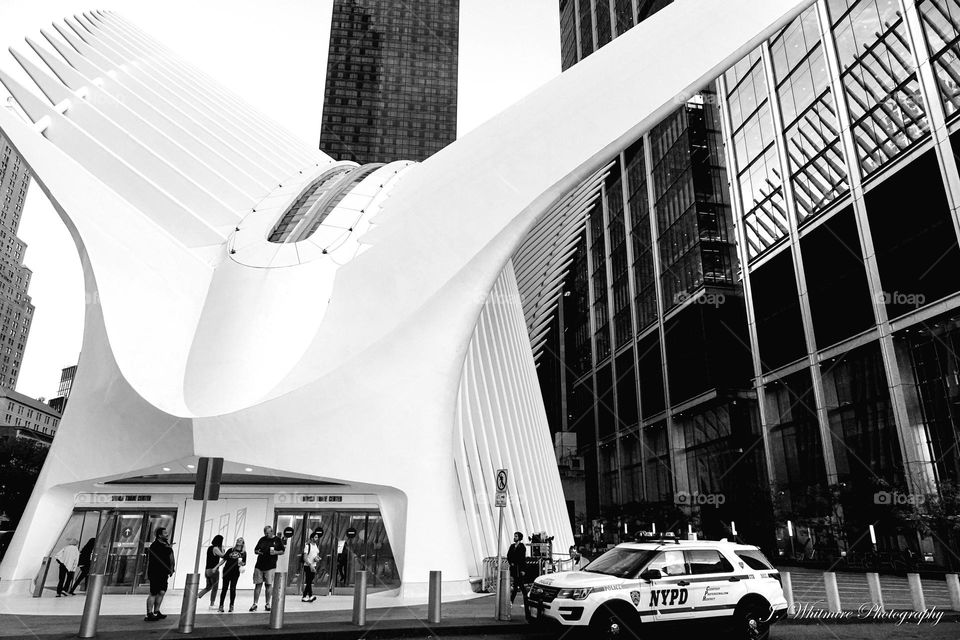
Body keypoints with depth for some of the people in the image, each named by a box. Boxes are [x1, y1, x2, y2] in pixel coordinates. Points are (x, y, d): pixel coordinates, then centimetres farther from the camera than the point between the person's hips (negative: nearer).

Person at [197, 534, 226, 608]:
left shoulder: (209, 547, 11)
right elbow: (223, 556, -17)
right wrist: (222, 549, -4)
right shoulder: (216, 548, -15)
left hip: (207, 570, 8)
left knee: (208, 587, 20)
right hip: (214, 570, -8)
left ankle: (197, 596, 4)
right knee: (214, 588, 4)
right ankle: (212, 604, 9)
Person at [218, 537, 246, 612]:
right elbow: (224, 559, 11)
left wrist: (241, 563, -17)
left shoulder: (243, 553, 6)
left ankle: (231, 606, 11)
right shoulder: (230, 550, 8)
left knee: (233, 588, 1)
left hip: (235, 573, -1)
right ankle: (221, 605, 7)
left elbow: (244, 563, 5)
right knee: (224, 588, 2)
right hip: (226, 571, 1)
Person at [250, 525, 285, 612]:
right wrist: (257, 552, -6)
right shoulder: (262, 539, 10)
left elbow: (282, 551, 5)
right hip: (259, 566, 2)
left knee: (269, 585, 1)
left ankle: (267, 604, 11)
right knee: (258, 585, 3)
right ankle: (255, 604, 9)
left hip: (270, 567, -2)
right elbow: (255, 550, 16)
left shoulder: (277, 540, 2)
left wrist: (275, 552, -13)